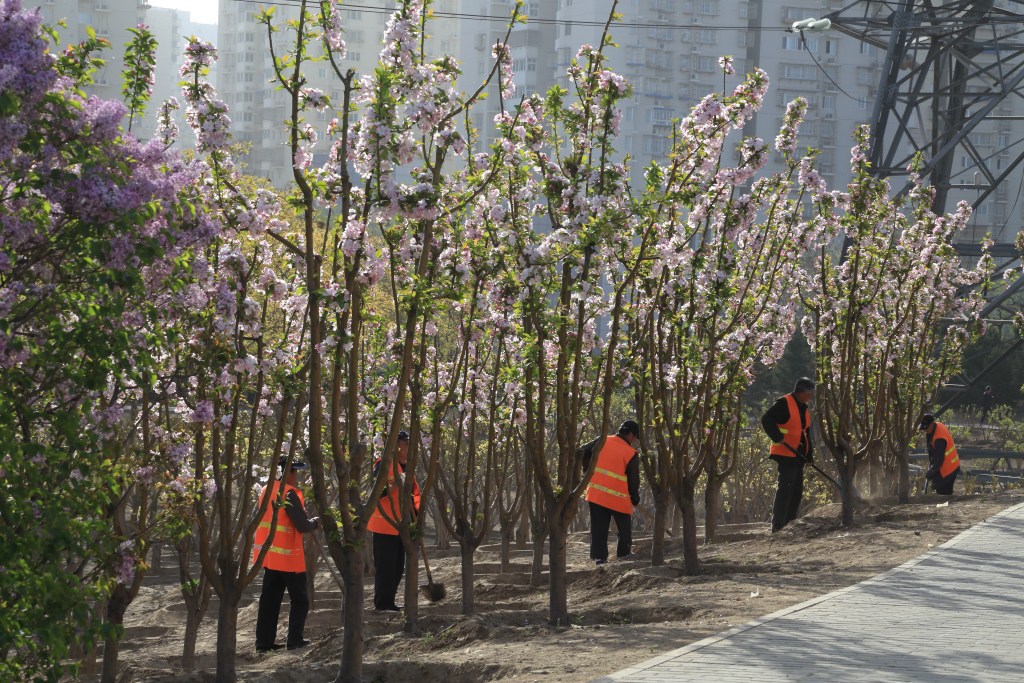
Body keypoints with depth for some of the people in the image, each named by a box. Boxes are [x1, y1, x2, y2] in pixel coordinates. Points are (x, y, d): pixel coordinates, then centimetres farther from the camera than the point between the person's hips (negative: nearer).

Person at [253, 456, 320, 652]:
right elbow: (303, 526, -20)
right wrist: (315, 522, 0)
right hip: (288, 555, -7)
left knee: (270, 598, 10)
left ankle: (264, 640, 9)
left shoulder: (266, 490, 7)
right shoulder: (289, 494, -18)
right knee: (300, 599, 6)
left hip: (269, 553, 7)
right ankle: (295, 639, 5)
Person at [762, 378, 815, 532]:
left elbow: (807, 434, 25)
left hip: (798, 456, 10)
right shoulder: (784, 404, -9)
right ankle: (778, 526, -16)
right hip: (785, 455, -10)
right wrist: (778, 437, -25)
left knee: (797, 491, 10)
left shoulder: (804, 409, 19)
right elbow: (766, 421, -17)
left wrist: (810, 455, 16)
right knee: (785, 488, -14)